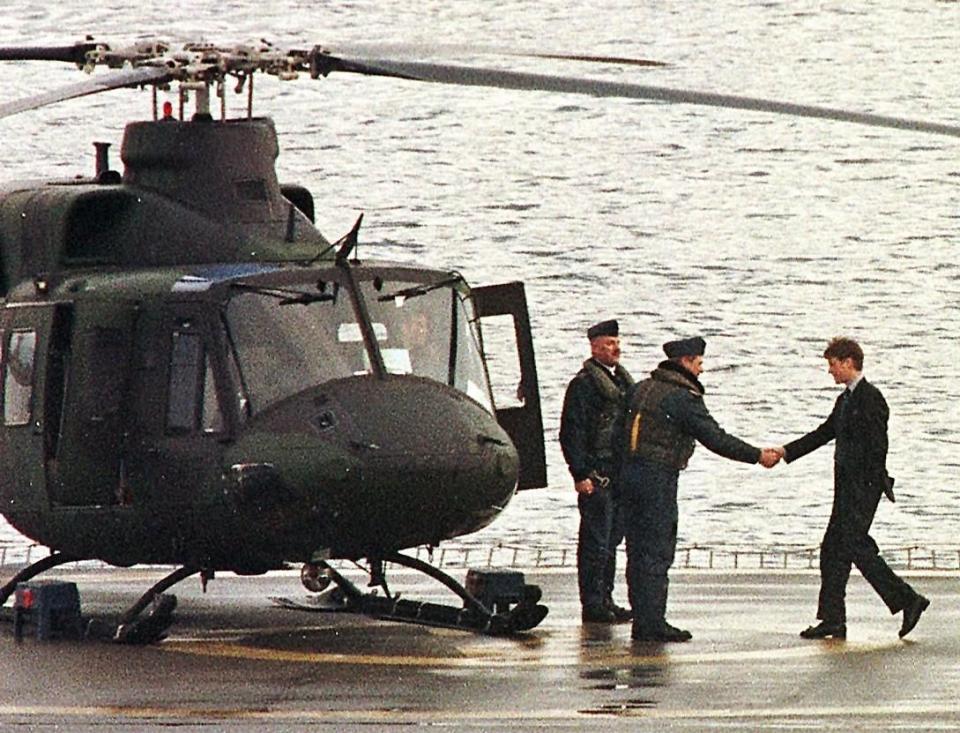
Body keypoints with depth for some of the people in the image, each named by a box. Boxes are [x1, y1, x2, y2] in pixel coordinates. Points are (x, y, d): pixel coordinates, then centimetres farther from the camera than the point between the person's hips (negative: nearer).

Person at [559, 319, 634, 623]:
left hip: (621, 475, 8)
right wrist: (581, 474, -16)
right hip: (597, 476, -8)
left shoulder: (623, 380, 17)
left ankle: (605, 600, 19)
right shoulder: (583, 383, -9)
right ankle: (592, 604, -3)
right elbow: (571, 433, -12)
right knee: (595, 542, -6)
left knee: (611, 540, 13)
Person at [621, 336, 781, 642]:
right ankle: (652, 624, -5)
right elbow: (715, 438, -14)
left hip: (629, 472, 8)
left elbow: (622, 427, 16)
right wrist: (757, 456, -7)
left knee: (638, 550, 11)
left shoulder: (641, 388, 11)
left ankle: (642, 621, 13)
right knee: (657, 553, -4)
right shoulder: (683, 398, -12)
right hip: (659, 478, -8)